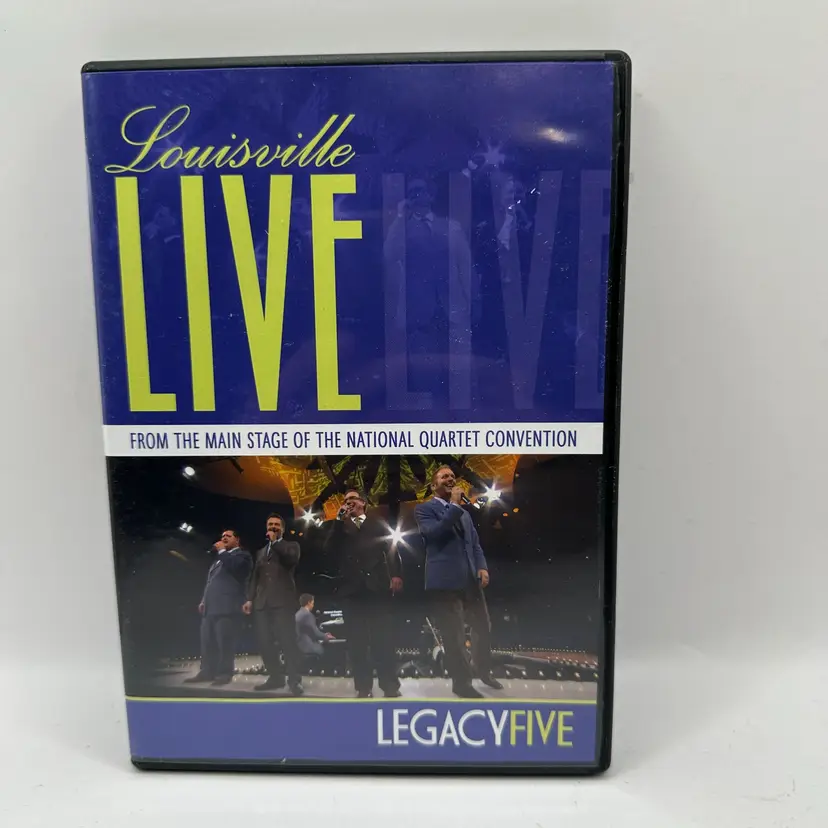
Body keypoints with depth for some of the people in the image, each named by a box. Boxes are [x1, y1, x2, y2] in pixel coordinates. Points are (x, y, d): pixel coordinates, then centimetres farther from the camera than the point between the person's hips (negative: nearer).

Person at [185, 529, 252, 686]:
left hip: (227, 607, -8)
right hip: (211, 607, 8)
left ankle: (224, 674, -4)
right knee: (207, 642, 6)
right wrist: (204, 600, 18)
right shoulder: (221, 558, 29)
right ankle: (207, 672, 12)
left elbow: (235, 567, -19)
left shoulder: (242, 555, 3)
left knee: (225, 642, -9)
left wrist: (222, 551, -8)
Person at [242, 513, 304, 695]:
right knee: (265, 642, -1)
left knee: (287, 640, -13)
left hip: (282, 600, -5)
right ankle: (276, 677, 7)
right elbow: (255, 578, 22)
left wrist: (275, 542, -3)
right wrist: (250, 598, 9)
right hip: (262, 602, 5)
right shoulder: (260, 552, 27)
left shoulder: (291, 545, 13)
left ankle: (295, 680, -12)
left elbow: (292, 559, -10)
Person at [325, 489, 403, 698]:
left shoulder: (378, 525, 15)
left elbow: (392, 549, 4)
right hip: (351, 588, 2)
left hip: (377, 586, -2)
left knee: (383, 637, -3)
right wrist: (339, 520, -1)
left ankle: (390, 685, 2)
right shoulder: (340, 528, 20)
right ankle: (363, 687, 7)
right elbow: (329, 548, 2)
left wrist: (396, 574, -12)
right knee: (357, 640, 2)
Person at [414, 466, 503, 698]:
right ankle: (461, 681, 19)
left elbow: (475, 544, 19)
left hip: (471, 579, 7)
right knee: (454, 634, 2)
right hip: (446, 581, -7)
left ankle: (482, 669, 41)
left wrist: (482, 567, 1)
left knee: (483, 626, 18)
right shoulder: (424, 509, -2)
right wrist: (454, 505, -17)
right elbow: (433, 532, -21)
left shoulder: (464, 512, 20)